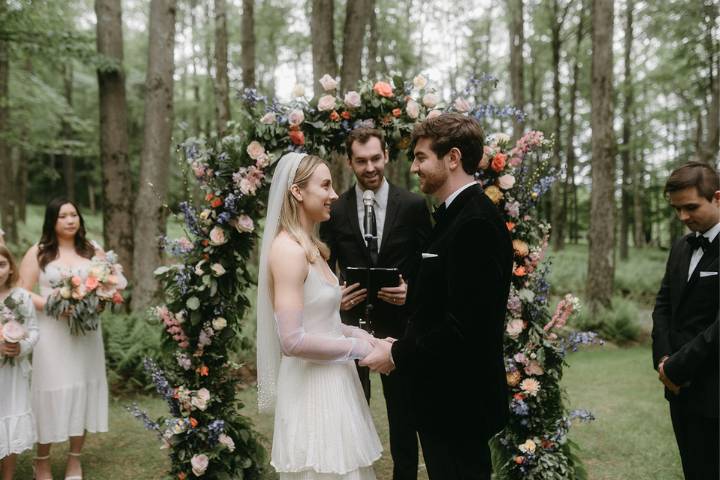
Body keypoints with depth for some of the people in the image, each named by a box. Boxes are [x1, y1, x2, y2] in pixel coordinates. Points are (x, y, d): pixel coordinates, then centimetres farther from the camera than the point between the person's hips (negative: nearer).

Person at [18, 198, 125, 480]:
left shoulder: (93, 252, 8)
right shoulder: (38, 253, 2)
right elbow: (22, 293, -2)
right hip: (51, 332, -2)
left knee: (82, 389, 7)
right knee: (51, 392, 0)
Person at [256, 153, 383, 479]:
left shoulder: (309, 245, 11)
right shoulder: (288, 249, -19)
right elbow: (292, 340, -24)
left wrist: (351, 331, 4)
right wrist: (353, 347, -14)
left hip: (330, 382, 9)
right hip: (310, 388, -9)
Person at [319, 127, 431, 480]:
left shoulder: (414, 206, -4)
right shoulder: (334, 211, -1)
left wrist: (412, 291, -17)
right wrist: (335, 296, -14)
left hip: (399, 324, 0)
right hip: (350, 324, 1)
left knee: (403, 413, 14)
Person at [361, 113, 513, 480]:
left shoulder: (475, 222, -21)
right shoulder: (458, 214, 11)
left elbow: (466, 324, -26)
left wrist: (398, 355, -16)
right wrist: (403, 347, 5)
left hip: (458, 401, -9)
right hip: (447, 395, 9)